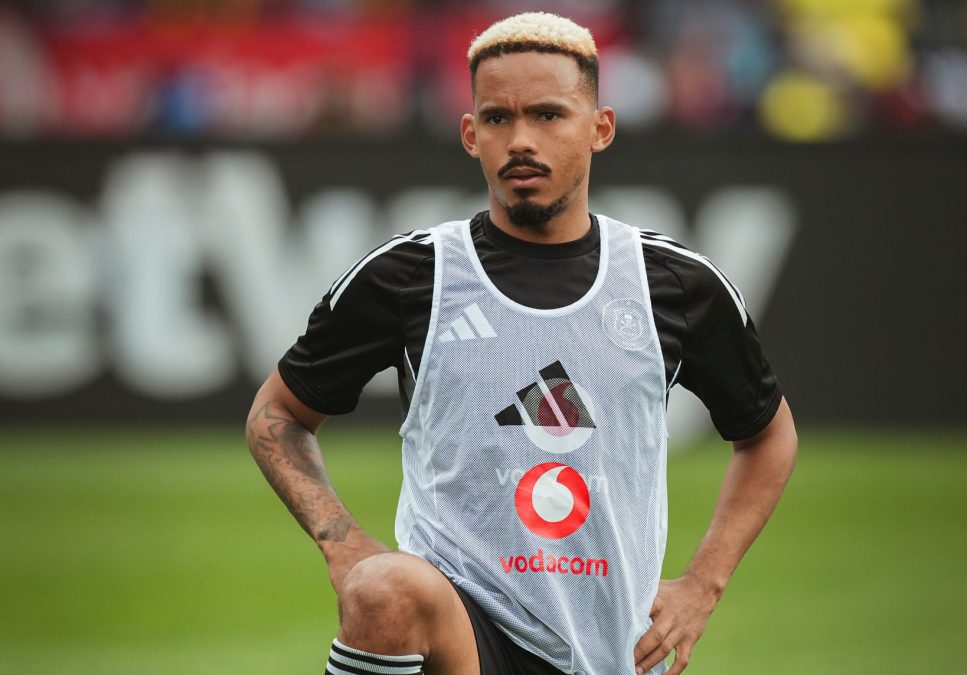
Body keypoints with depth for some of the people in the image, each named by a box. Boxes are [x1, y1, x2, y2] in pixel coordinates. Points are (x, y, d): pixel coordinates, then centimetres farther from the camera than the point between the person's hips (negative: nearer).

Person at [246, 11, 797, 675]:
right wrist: (345, 545, -4)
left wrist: (701, 587, 10)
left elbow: (768, 434, 22)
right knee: (389, 593, -37)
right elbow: (277, 415, 13)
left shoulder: (680, 285, 6)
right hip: (453, 615, -3)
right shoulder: (405, 277, 1)